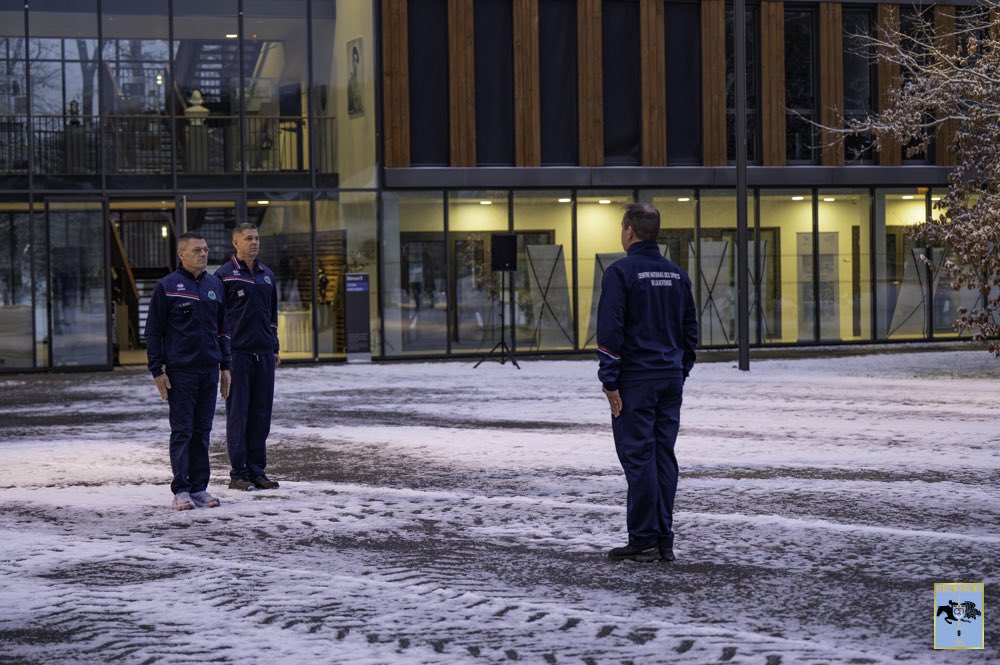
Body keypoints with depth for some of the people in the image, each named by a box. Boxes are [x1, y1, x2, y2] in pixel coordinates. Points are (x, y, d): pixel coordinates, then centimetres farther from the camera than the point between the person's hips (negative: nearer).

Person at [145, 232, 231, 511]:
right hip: (180, 372, -5)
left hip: (209, 371, 5)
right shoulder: (167, 287, -3)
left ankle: (199, 488, 12)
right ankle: (181, 490, -1)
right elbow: (153, 331, -3)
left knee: (202, 431, 7)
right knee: (182, 431, -4)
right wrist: (157, 371, -8)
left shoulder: (215, 285, 12)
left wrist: (225, 367, 13)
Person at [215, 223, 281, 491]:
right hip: (237, 353, -6)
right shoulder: (225, 274, -2)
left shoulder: (267, 275, 15)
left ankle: (257, 471, 13)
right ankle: (238, 474, 1)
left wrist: (275, 348, 18)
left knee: (261, 414, 7)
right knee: (238, 413, -2)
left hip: (264, 354, 6)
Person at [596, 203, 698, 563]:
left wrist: (610, 381, -10)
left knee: (638, 457, -4)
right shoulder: (676, 274, 12)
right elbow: (690, 329, 16)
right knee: (663, 456, 8)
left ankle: (643, 540, -4)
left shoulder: (621, 272, -10)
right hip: (671, 378, 6)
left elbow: (610, 330, -14)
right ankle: (664, 540, 9)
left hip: (635, 380, -6)